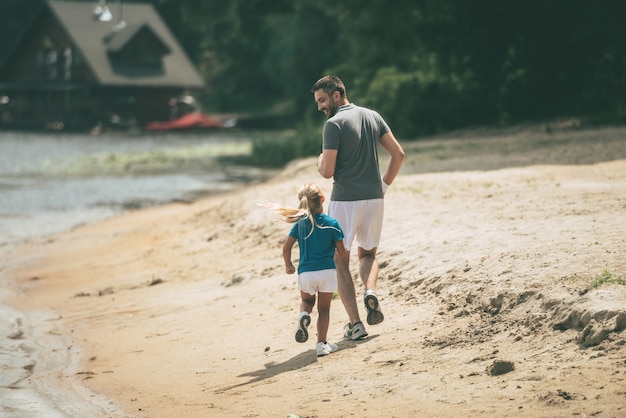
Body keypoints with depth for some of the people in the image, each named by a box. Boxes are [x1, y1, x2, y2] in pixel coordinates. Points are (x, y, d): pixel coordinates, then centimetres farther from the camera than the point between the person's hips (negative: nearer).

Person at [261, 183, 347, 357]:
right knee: (324, 308, 11)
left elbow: (286, 247, -1)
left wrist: (288, 265, 17)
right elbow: (342, 252, -3)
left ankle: (304, 314, -8)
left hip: (305, 272, 2)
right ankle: (321, 343, 4)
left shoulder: (300, 224, 0)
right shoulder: (332, 223, -6)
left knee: (307, 301, 26)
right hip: (327, 271, -2)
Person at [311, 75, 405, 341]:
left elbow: (327, 171, -15)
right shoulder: (373, 116, 9)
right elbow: (398, 154, 7)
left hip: (344, 201, -6)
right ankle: (370, 290, -9)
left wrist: (320, 162, 8)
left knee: (340, 261, 6)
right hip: (373, 198, 6)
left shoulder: (334, 124, -11)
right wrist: (384, 184, 13)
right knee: (368, 253, 23)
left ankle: (355, 324, -2)